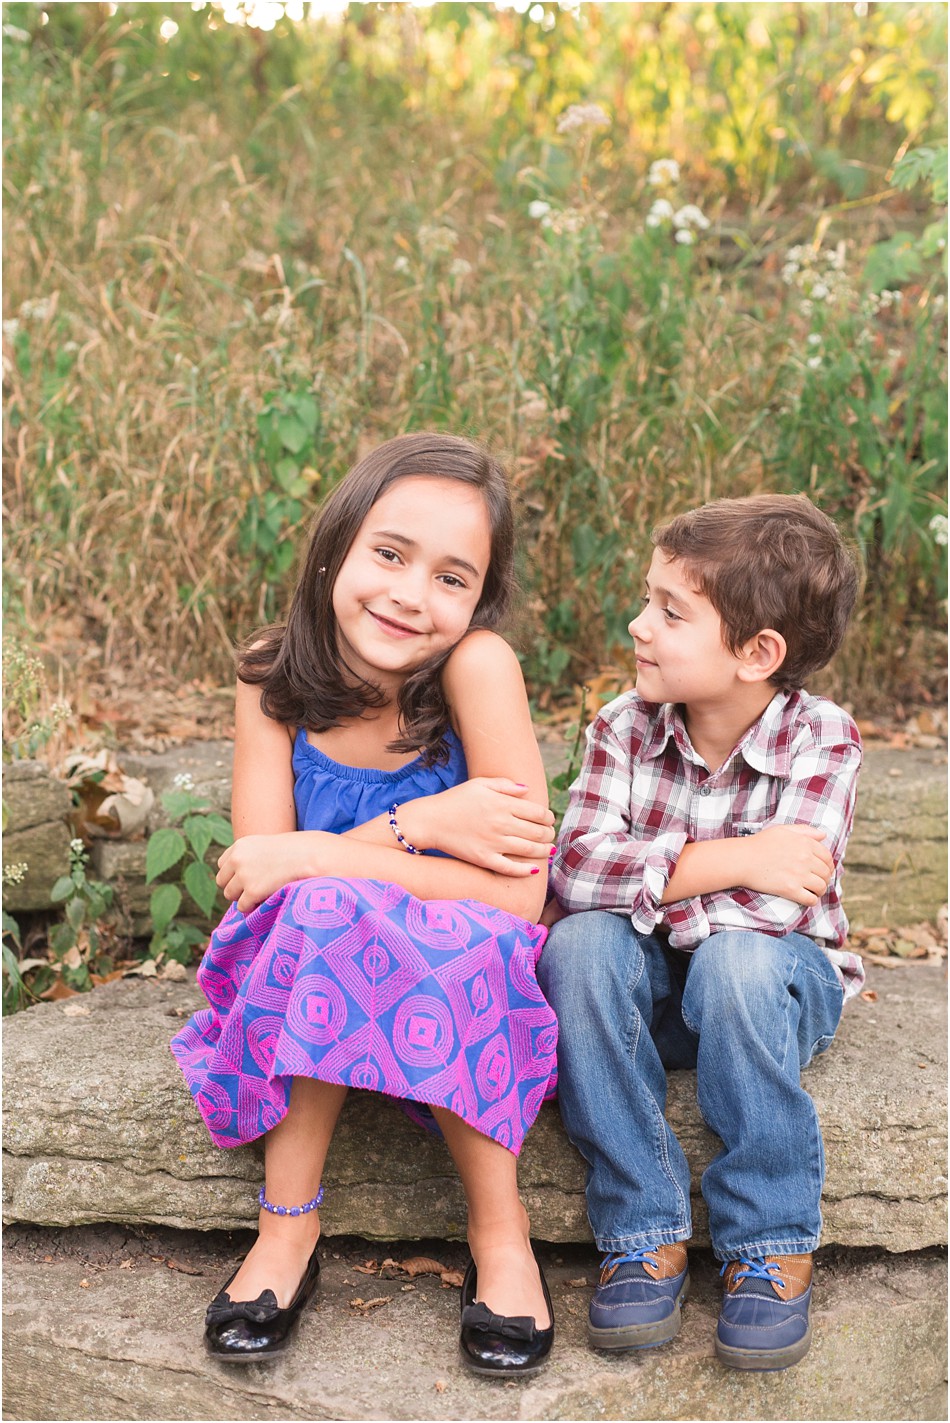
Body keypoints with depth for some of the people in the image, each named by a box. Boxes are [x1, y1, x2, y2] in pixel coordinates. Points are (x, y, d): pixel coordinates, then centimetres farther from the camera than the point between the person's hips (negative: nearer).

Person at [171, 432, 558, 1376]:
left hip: (475, 978, -2)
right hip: (308, 973, 3)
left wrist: (317, 856, -25)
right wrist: (415, 825, -26)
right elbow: (260, 865, -14)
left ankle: (499, 1230, -17)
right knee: (324, 908, -30)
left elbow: (518, 892, -24)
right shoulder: (273, 680, -9)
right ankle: (288, 1226, -16)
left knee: (331, 908, -32)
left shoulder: (477, 665, -20)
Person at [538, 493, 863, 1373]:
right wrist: (727, 860, -28)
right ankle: (644, 1233, -19)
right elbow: (575, 868, -22)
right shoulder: (625, 729, -7)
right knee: (579, 946, -28)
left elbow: (776, 907, -28)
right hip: (651, 985, 3)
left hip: (778, 982, -3)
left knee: (736, 961, -36)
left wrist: (637, 886, -26)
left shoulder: (821, 743, -16)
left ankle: (772, 1244, -18)